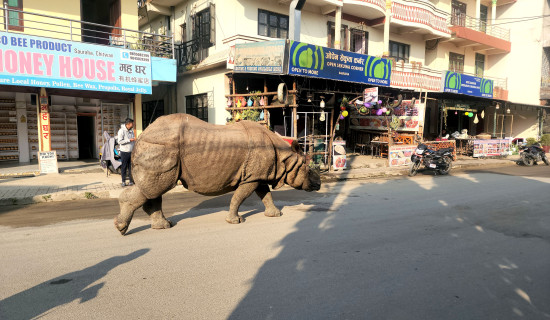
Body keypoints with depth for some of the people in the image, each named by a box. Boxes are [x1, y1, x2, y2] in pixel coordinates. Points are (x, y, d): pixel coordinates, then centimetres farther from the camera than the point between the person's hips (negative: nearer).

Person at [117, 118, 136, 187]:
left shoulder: (131, 131, 11)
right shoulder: (121, 131, -8)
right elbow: (120, 141, -16)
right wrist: (129, 140, -18)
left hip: (131, 152, 5)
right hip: (124, 152, -5)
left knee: (131, 167, 7)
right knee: (124, 167, 2)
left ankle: (131, 180, 13)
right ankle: (123, 181, 10)